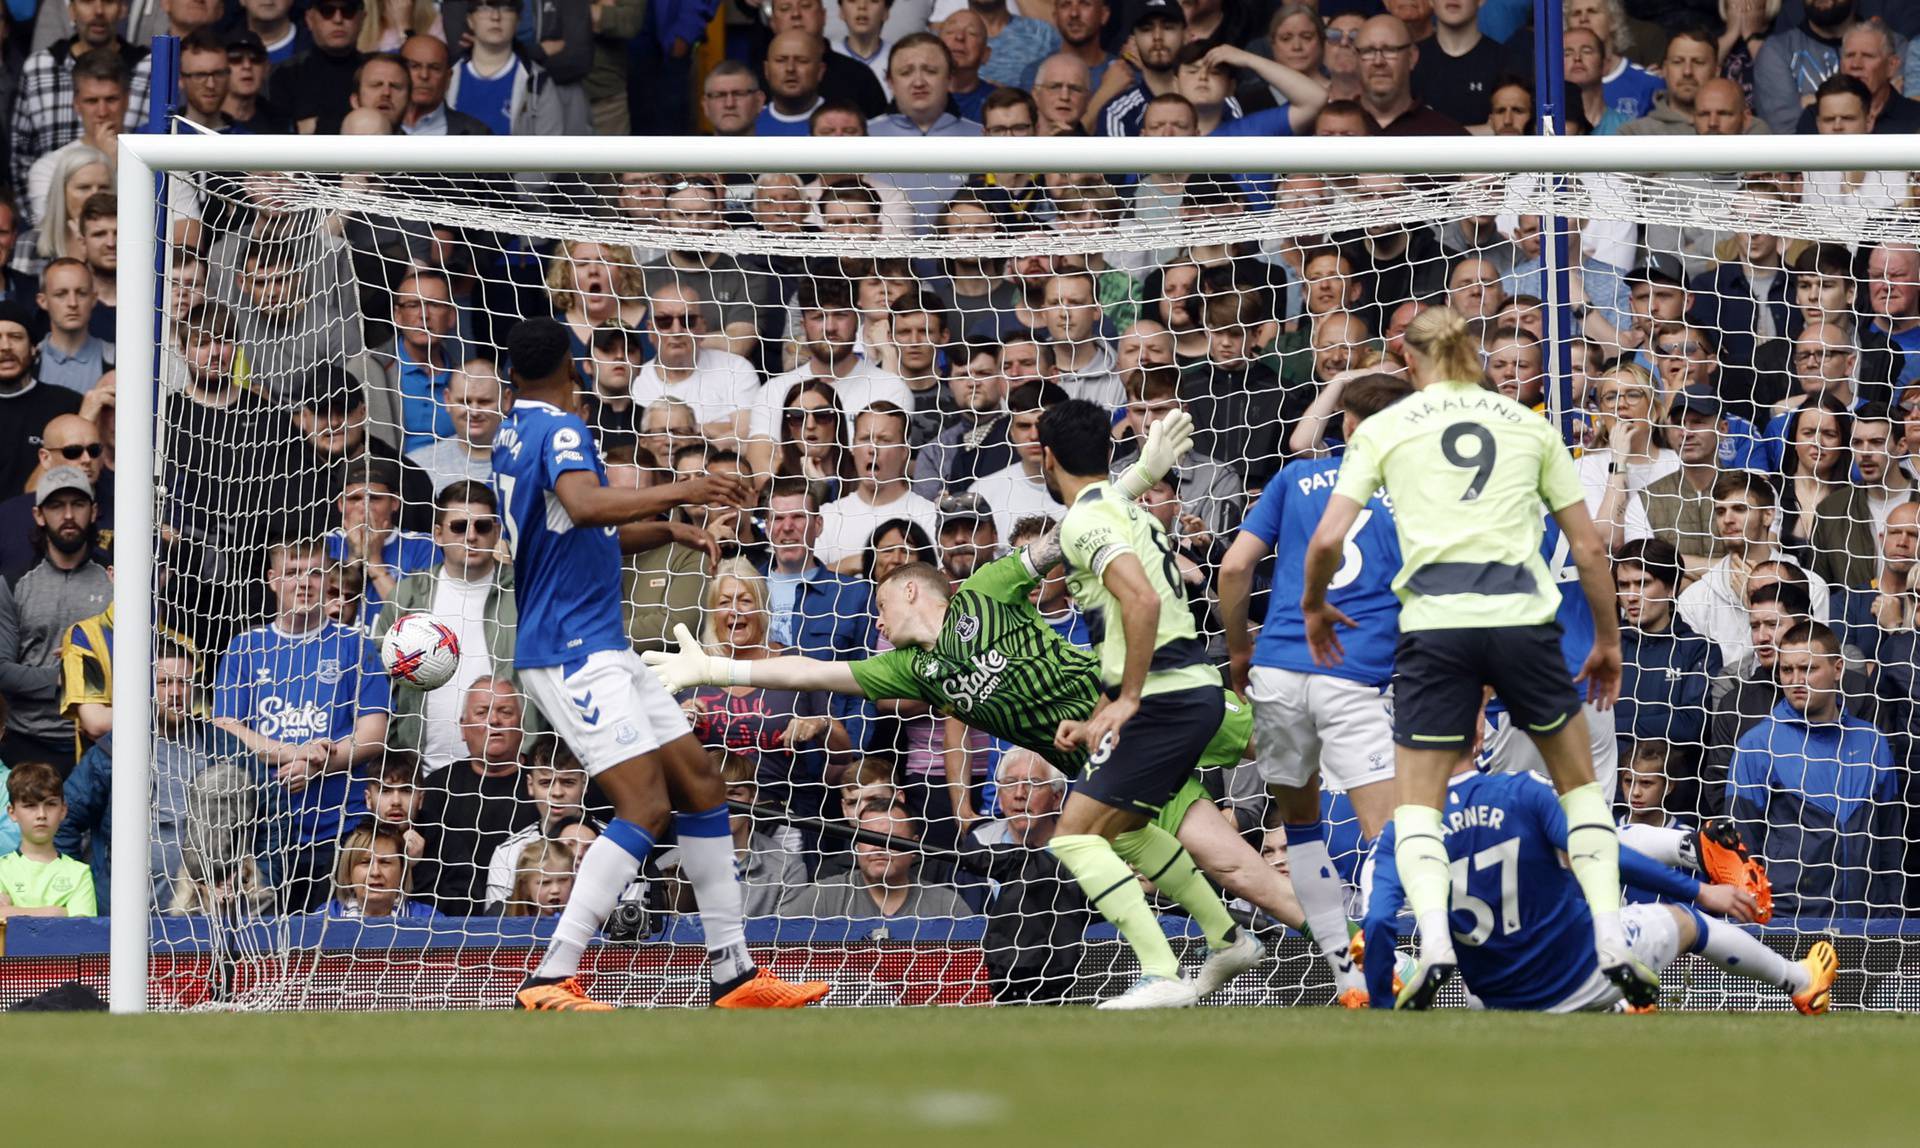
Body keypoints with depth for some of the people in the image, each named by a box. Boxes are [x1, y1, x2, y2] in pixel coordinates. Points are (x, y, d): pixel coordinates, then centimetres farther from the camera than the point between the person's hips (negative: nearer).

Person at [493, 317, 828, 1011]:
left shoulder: (513, 435, 17)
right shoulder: (559, 429, -12)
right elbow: (584, 505, -33)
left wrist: (663, 530, 24)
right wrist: (680, 493, -31)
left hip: (603, 648, 10)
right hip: (572, 649, -10)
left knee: (701, 788, 9)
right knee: (645, 806, -18)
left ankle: (734, 972, 10)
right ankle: (551, 981, -19)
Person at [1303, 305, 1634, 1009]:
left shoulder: (1385, 429, 9)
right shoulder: (1529, 425, 14)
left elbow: (1328, 539, 1)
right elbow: (1587, 545, 13)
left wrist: (1314, 605, 21)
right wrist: (1607, 641, 24)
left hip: (1434, 622, -1)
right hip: (1521, 616, 1)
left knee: (1418, 803, 9)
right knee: (1579, 781, 20)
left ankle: (1433, 941, -18)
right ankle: (1611, 943, 6)